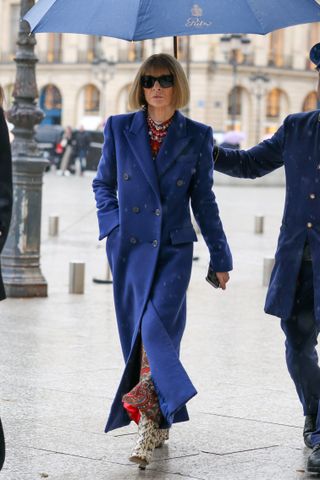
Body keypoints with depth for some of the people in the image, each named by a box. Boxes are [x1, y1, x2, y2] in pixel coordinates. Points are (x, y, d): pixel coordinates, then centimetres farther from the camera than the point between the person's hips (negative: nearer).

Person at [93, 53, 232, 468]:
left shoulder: (197, 137, 3)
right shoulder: (119, 129, 5)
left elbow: (203, 200, 8)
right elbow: (103, 184, 16)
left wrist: (220, 258, 10)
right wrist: (113, 223, -1)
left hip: (174, 248, -2)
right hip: (129, 247, 2)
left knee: (156, 327, -17)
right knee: (137, 331, 5)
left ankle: (148, 423, -15)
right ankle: (160, 419, 19)